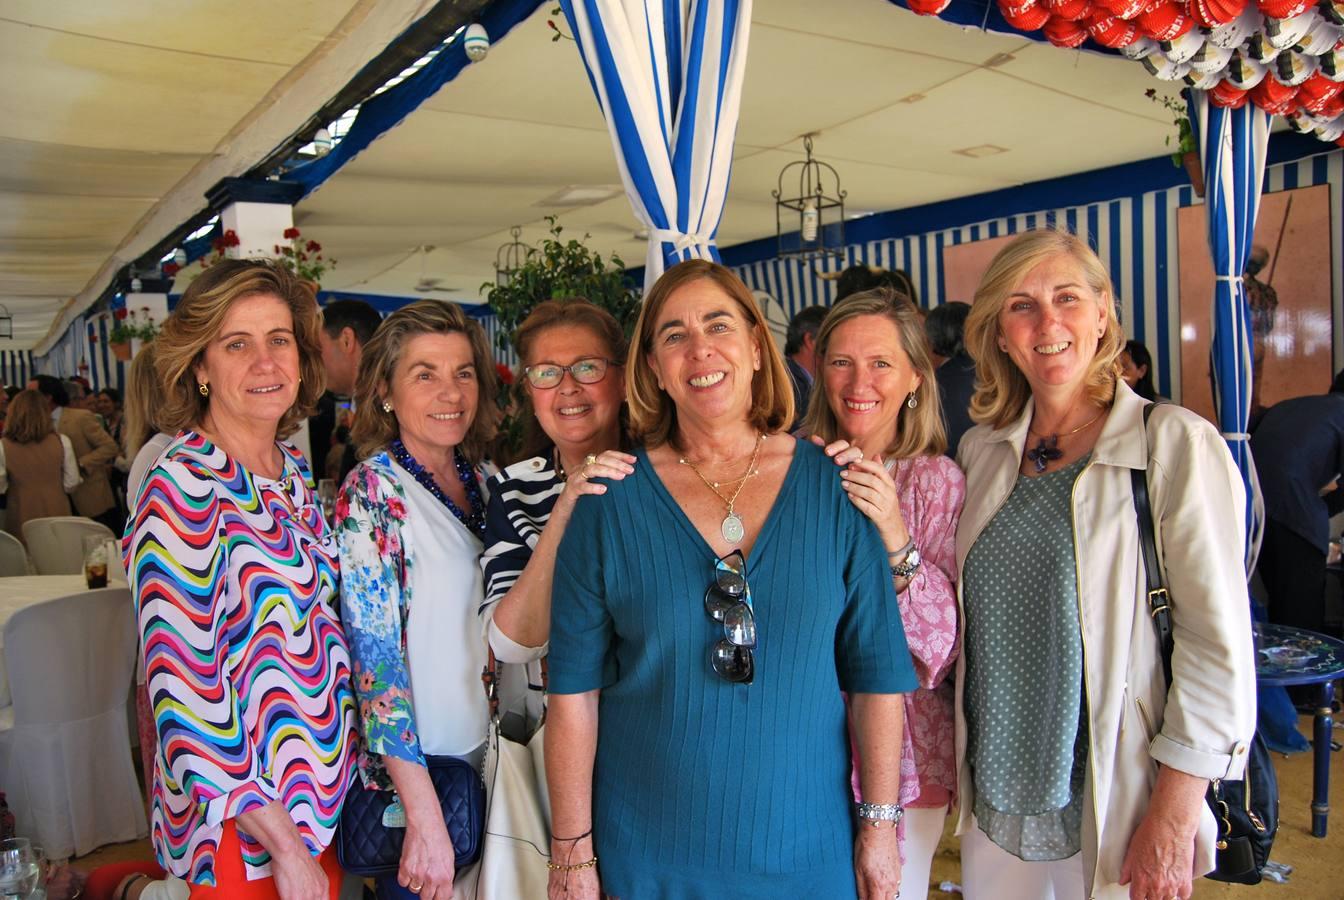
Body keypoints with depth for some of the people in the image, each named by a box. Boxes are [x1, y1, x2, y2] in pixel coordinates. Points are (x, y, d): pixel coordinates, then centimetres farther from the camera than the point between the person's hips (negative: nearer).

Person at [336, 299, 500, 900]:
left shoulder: (477, 478, 1)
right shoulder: (372, 492, -18)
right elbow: (376, 660, -21)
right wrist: (425, 817, -22)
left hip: (488, 751, 6)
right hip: (416, 765, -6)